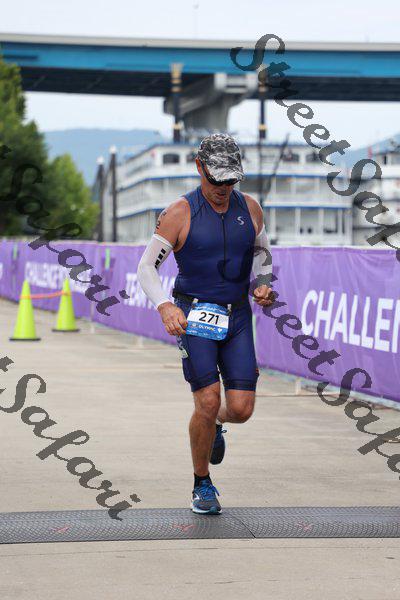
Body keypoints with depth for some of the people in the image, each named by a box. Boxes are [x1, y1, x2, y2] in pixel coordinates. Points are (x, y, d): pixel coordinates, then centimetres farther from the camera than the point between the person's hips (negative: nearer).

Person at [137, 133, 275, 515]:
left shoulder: (249, 208, 3)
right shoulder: (179, 214, -9)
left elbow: (262, 255, 19)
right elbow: (146, 267, -9)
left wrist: (263, 287, -1)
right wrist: (165, 307, -26)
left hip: (237, 318, 4)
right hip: (193, 318, -3)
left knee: (241, 408, -6)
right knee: (208, 401, -15)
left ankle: (215, 425, 33)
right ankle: (202, 486, 6)